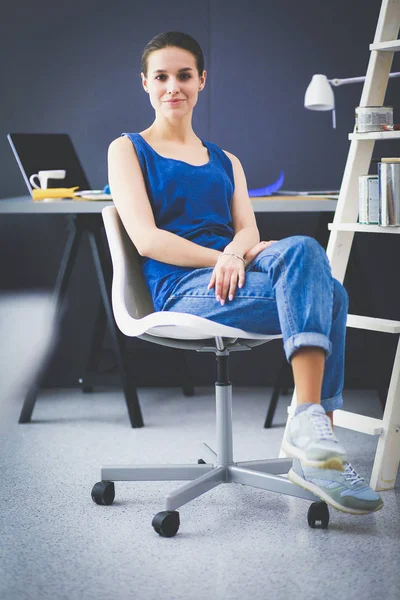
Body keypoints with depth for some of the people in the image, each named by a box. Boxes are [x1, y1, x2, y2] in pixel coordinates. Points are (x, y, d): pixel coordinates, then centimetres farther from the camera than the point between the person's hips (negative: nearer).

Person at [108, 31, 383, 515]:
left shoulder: (225, 161, 27)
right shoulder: (128, 150, 13)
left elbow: (248, 231, 11)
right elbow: (147, 240, -2)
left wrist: (235, 255, -14)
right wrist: (220, 257, -14)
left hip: (230, 279, 5)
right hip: (181, 290, -5)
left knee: (299, 249, -31)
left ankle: (311, 430, -34)